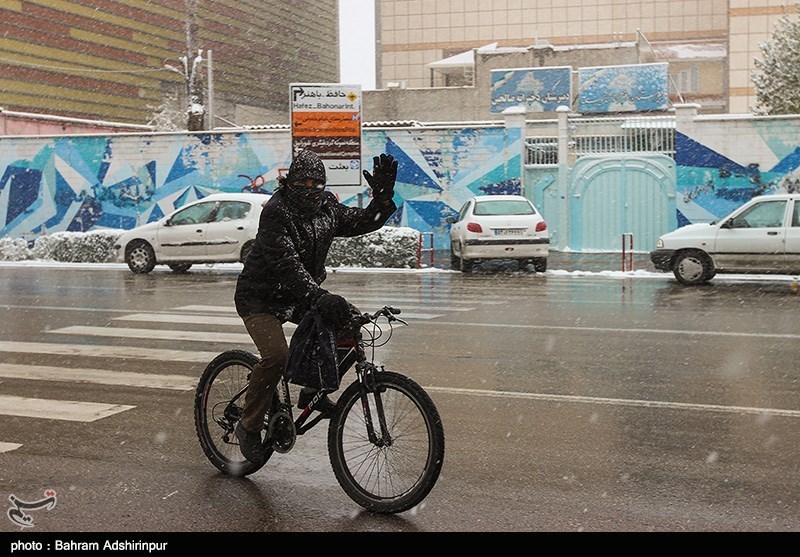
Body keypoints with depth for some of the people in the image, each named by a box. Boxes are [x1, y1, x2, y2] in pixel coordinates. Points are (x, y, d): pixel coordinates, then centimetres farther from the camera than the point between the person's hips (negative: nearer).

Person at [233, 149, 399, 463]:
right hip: (260, 297, -7)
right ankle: (249, 426, -7)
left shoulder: (327, 208, 0)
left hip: (300, 296, 7)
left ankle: (312, 391, 8)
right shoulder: (276, 212, -22)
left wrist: (383, 195, -14)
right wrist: (319, 297, -47)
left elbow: (365, 222, 6)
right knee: (276, 355, -26)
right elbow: (286, 264, -34)